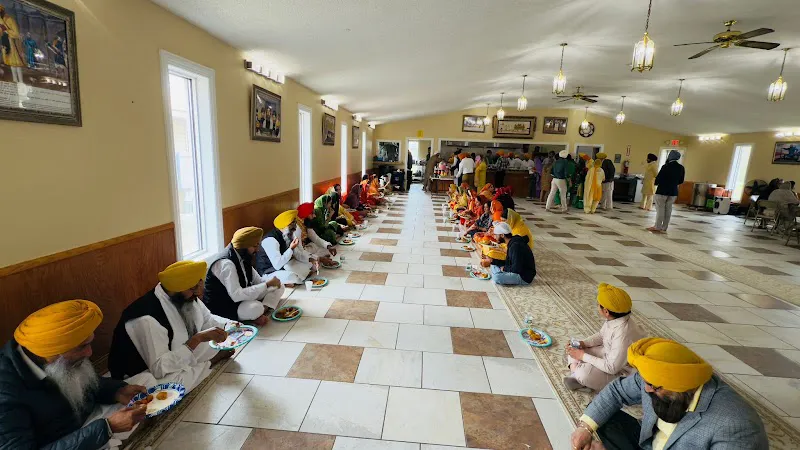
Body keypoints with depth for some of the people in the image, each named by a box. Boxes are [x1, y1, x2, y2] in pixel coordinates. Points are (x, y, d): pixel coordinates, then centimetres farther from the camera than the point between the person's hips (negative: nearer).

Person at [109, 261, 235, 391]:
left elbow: (208, 319, 7)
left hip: (180, 359, 6)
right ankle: (212, 361, -10)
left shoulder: (186, 297, -11)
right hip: (148, 374, -5)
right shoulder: (148, 318, -33)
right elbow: (160, 368, -36)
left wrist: (230, 325, -12)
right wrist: (197, 339, -37)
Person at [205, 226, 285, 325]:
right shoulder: (226, 263, -27)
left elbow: (257, 280, 8)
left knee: (279, 287, -1)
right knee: (256, 308, -38)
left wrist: (270, 281, -14)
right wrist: (267, 284, -29)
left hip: (241, 297, 9)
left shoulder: (243, 257, 1)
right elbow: (237, 295, -34)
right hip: (221, 307, -9)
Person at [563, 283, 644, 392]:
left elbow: (611, 368, -31)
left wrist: (583, 356, -22)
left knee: (584, 373, -32)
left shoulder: (623, 335, -36)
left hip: (621, 372, -9)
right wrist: (582, 343, -7)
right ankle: (575, 373, -11)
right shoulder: (614, 319, -10)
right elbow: (601, 336, 10)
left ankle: (577, 377, -1)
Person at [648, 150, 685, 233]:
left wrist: (656, 183, 8)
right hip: (673, 192, 5)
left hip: (662, 190, -5)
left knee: (660, 209, 1)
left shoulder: (666, 166, -16)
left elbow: (658, 178, -13)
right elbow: (681, 181, 9)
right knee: (668, 210, 9)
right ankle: (664, 228, 13)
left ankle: (657, 227, 2)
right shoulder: (681, 168, 2)